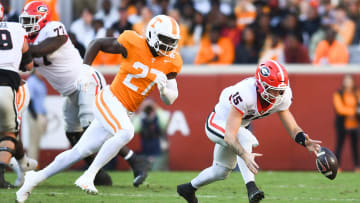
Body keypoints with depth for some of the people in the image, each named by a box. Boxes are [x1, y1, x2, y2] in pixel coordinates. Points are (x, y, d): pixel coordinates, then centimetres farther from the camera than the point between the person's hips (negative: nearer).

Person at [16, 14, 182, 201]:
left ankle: (36, 178, 20)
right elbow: (98, 44, 1)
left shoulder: (170, 62, 0)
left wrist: (163, 89, -20)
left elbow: (170, 99, 2)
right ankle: (88, 176, -26)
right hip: (110, 100, -6)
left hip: (123, 112, 6)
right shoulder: (133, 44, -13)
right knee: (126, 132, -33)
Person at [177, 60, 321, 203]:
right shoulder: (245, 94, -42)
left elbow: (292, 128, -13)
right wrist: (245, 155, -63)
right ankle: (251, 187, -42)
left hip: (239, 126, 8)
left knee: (221, 171, 19)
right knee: (244, 139, -38)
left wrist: (304, 141, -35)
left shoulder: (282, 96, -21)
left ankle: (189, 189, 43)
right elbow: (230, 136, -47)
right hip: (218, 122, -7)